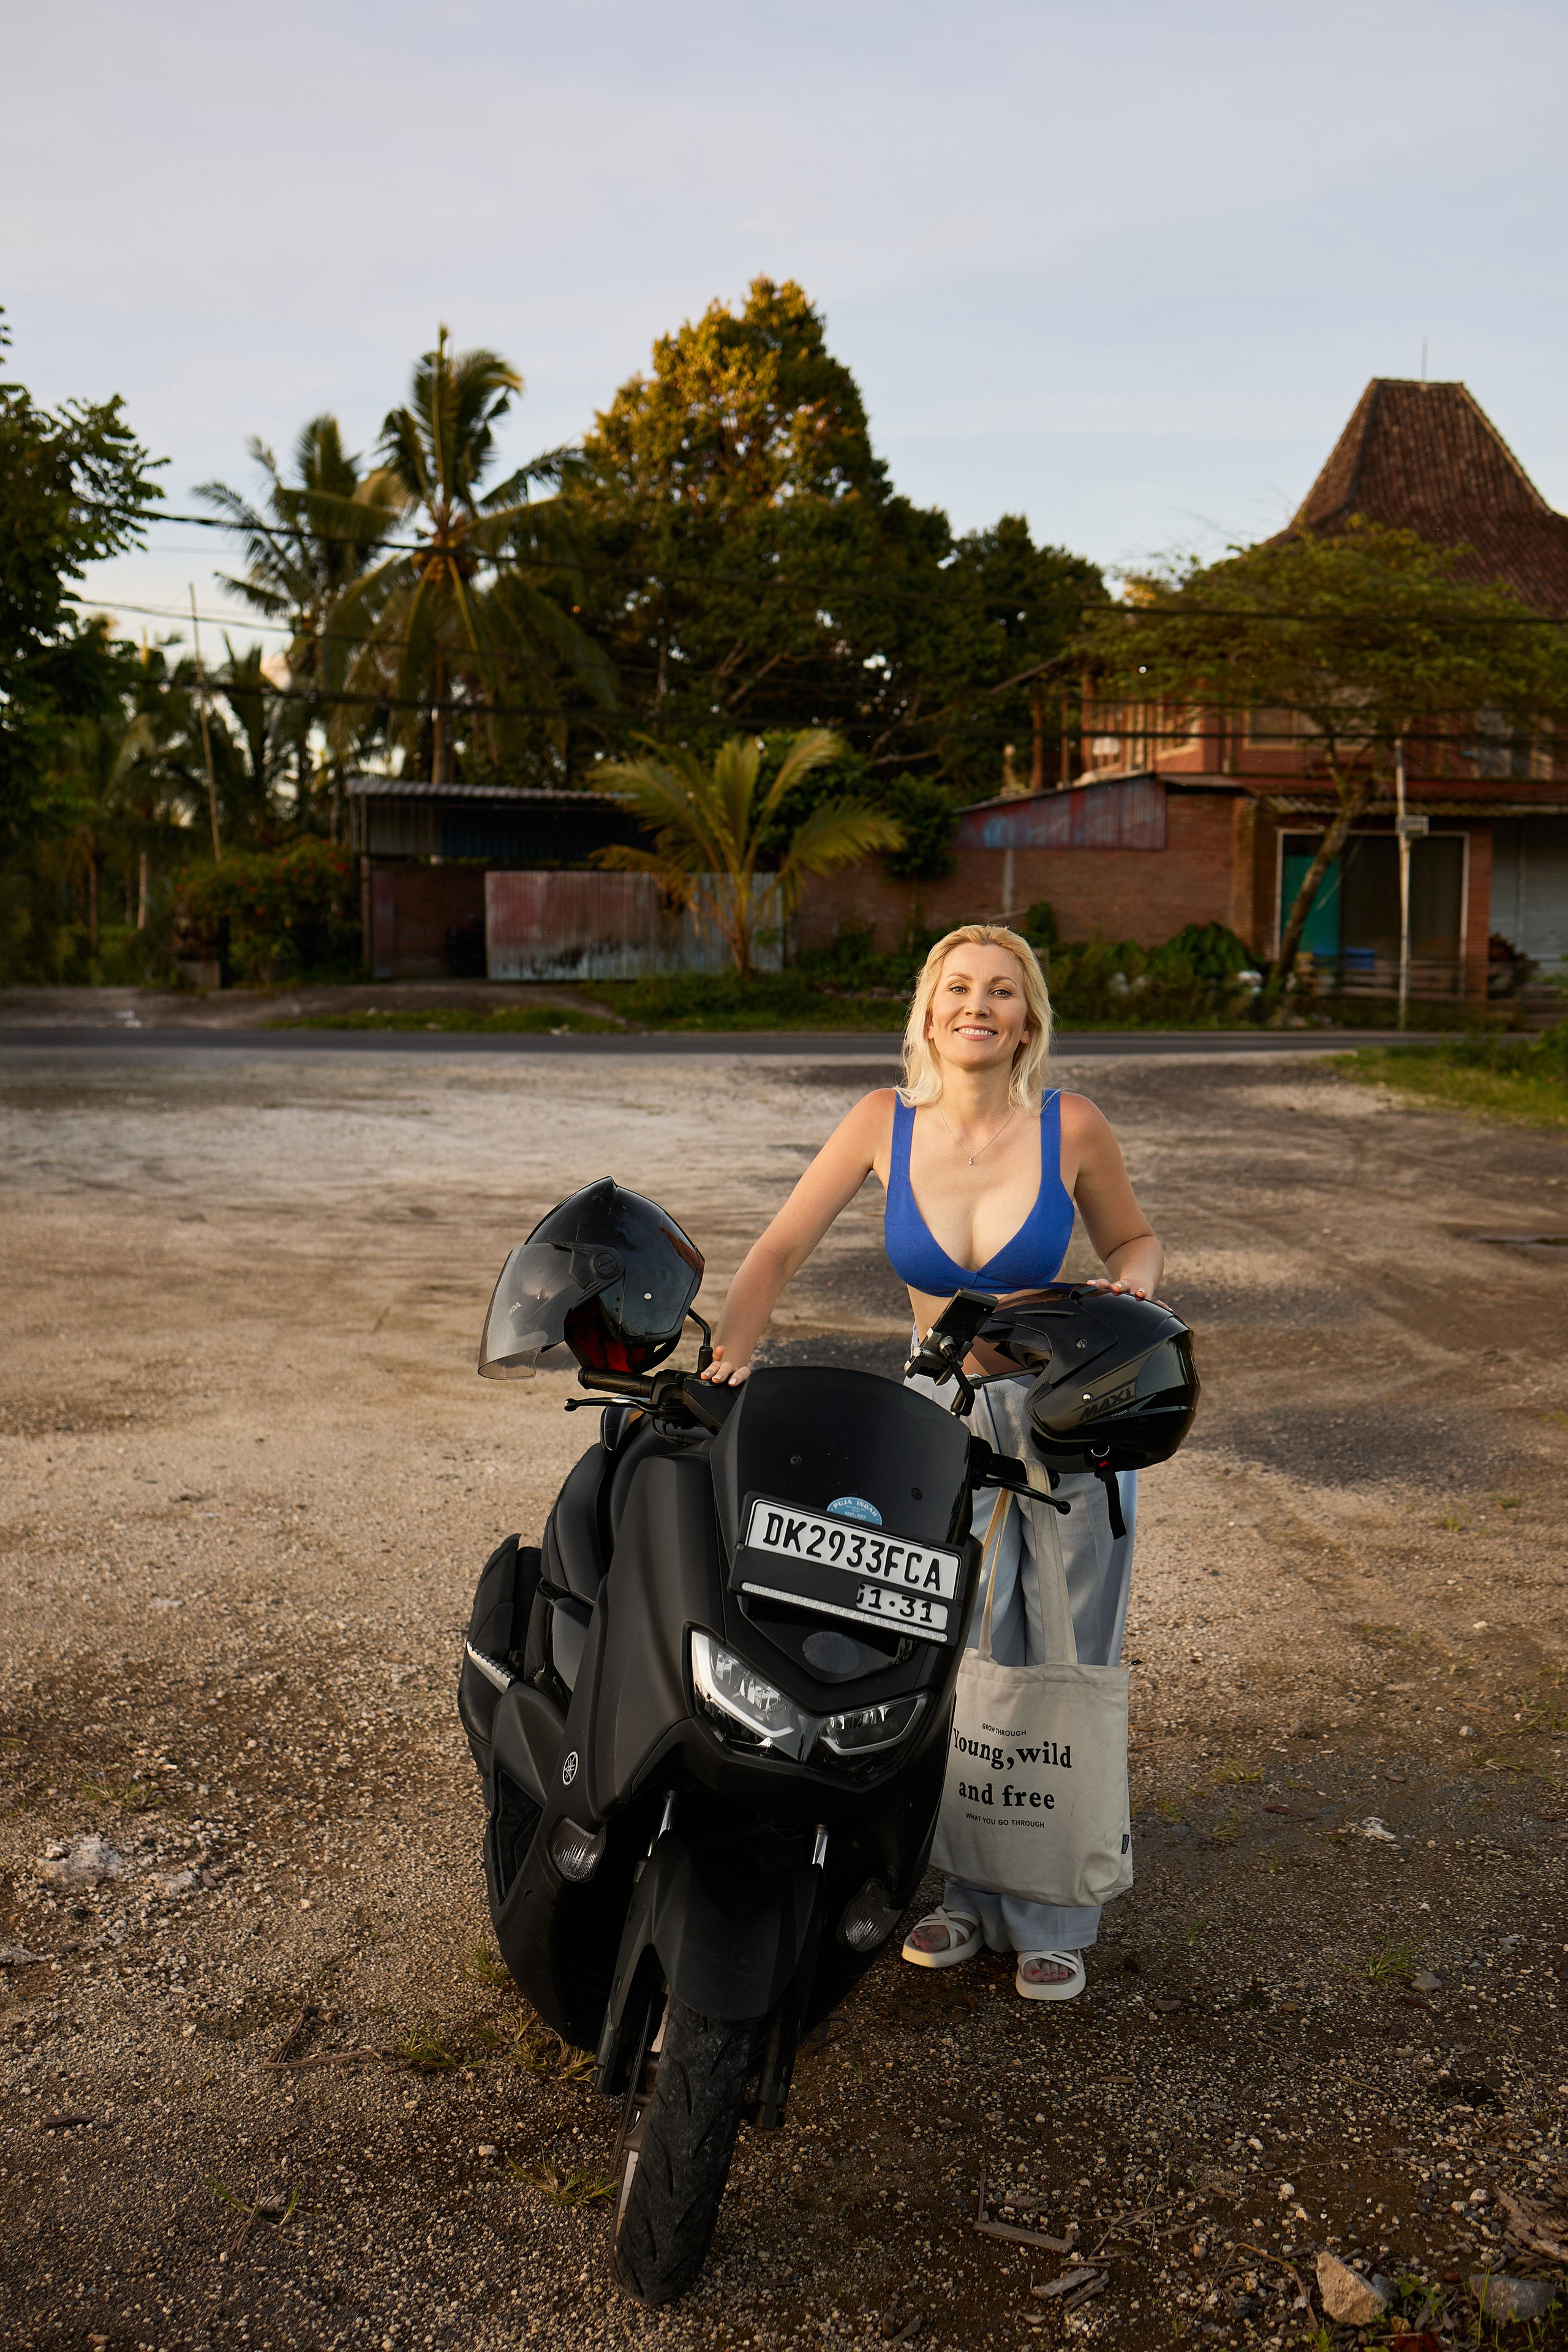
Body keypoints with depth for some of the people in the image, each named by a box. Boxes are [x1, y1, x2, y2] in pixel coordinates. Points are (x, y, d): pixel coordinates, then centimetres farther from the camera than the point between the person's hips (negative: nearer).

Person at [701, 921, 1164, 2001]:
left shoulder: (1073, 1128, -11)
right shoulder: (885, 1123, -8)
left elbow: (1132, 1237, 5)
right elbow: (782, 1247, -6)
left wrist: (1137, 1280, -17)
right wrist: (728, 1351, -21)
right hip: (945, 1417, 1)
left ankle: (1056, 1918, 25)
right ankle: (970, 1892, 29)